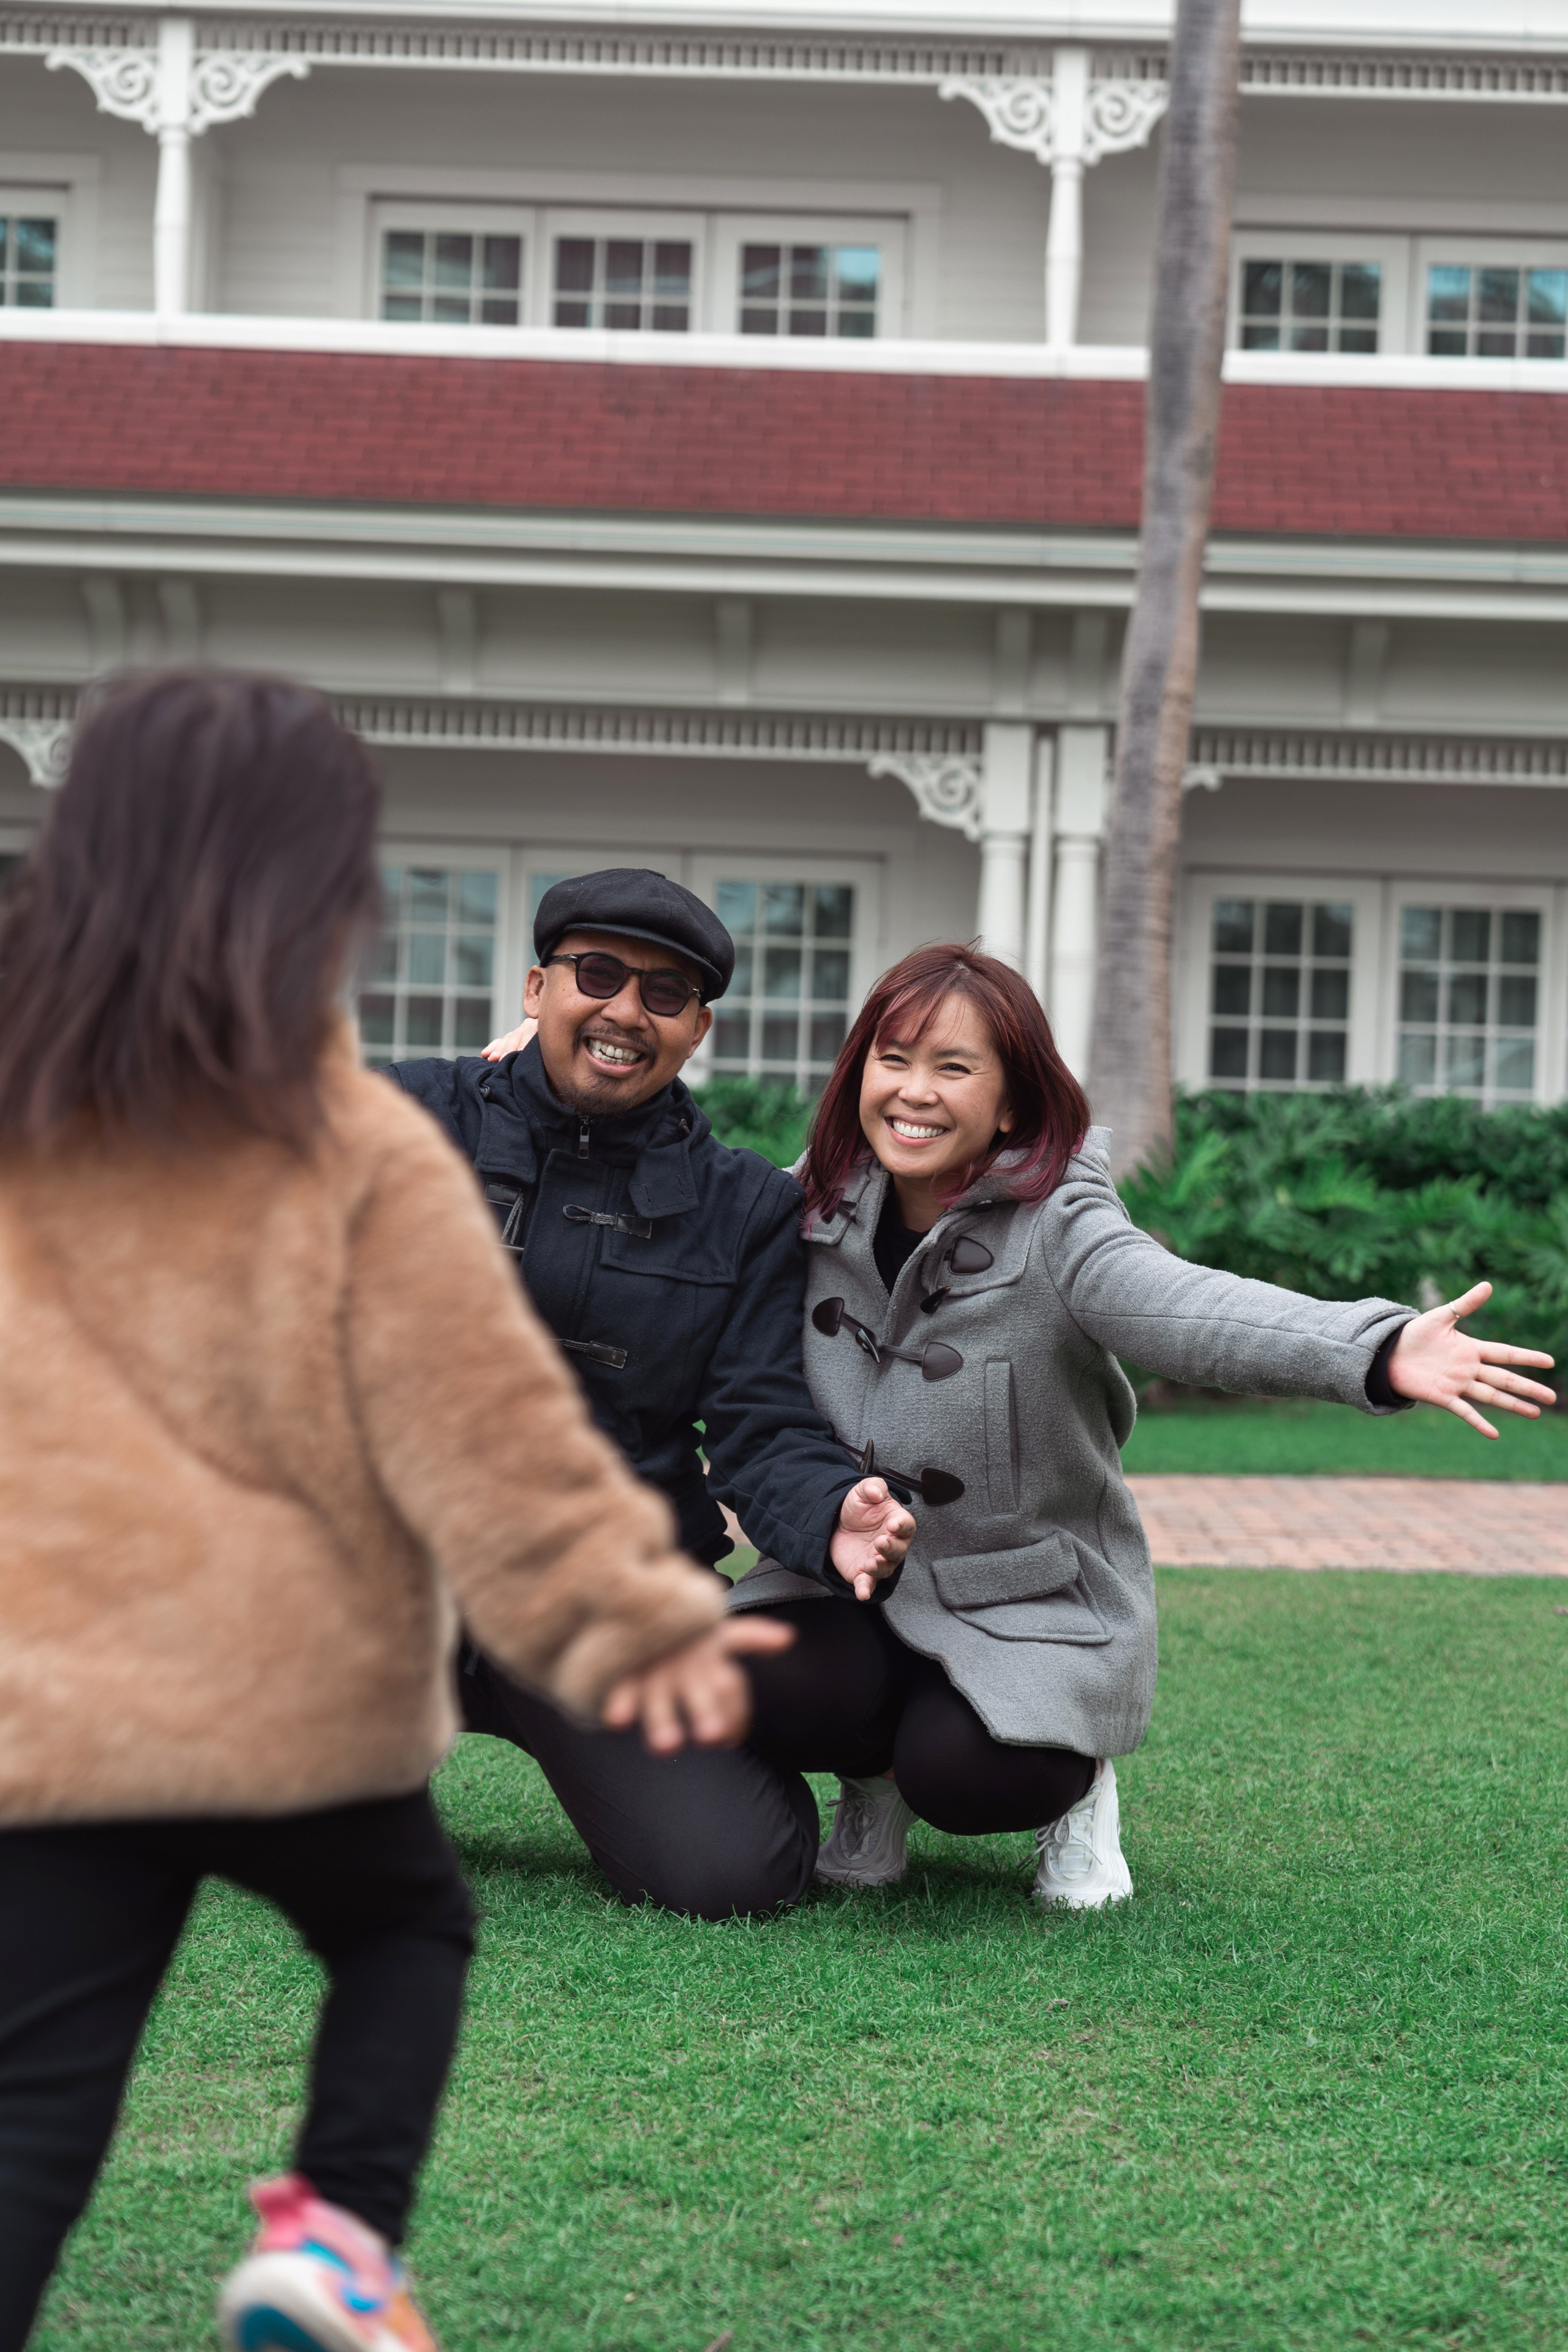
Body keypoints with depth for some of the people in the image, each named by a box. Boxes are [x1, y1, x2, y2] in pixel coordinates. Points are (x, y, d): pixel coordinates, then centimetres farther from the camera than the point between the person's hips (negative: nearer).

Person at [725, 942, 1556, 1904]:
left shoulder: (1056, 1231, -18)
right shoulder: (815, 1209, -4)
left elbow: (1190, 1306, -39)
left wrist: (1381, 1351, -57)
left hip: (1031, 1603, -3)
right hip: (851, 1581, 3)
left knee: (964, 1773, -30)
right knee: (769, 1692, -28)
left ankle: (1073, 1779, 9)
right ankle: (876, 1776, 9)